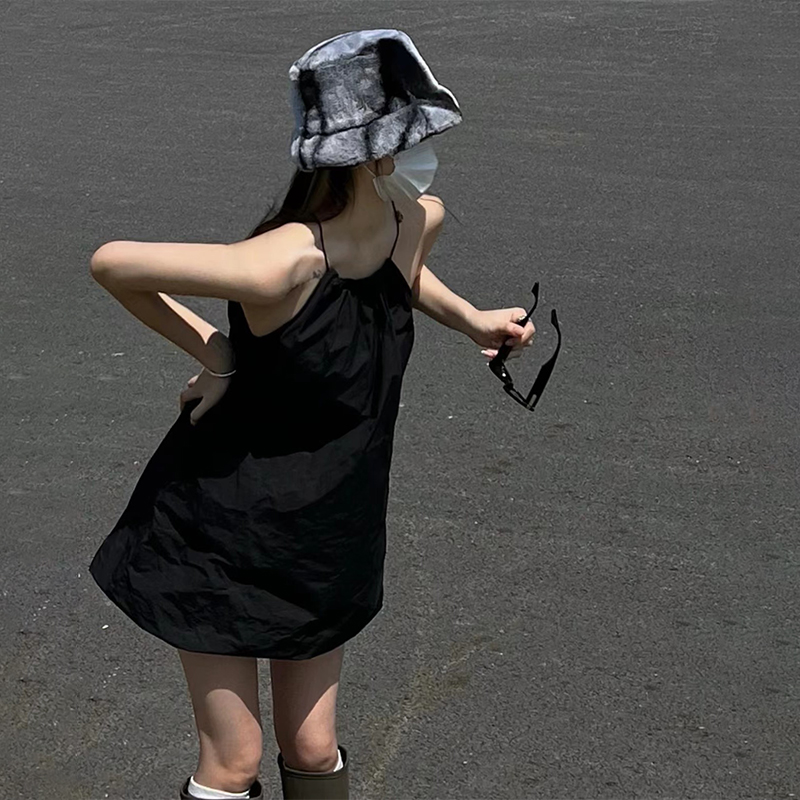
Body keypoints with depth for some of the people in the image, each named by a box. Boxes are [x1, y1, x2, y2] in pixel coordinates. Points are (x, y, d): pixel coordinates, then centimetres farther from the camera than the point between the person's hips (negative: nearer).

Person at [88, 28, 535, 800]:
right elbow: (110, 262, -22)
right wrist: (211, 353, -14)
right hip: (223, 534, -6)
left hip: (326, 540, 6)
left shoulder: (421, 219, -9)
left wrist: (472, 320, 6)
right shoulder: (282, 263, -32)